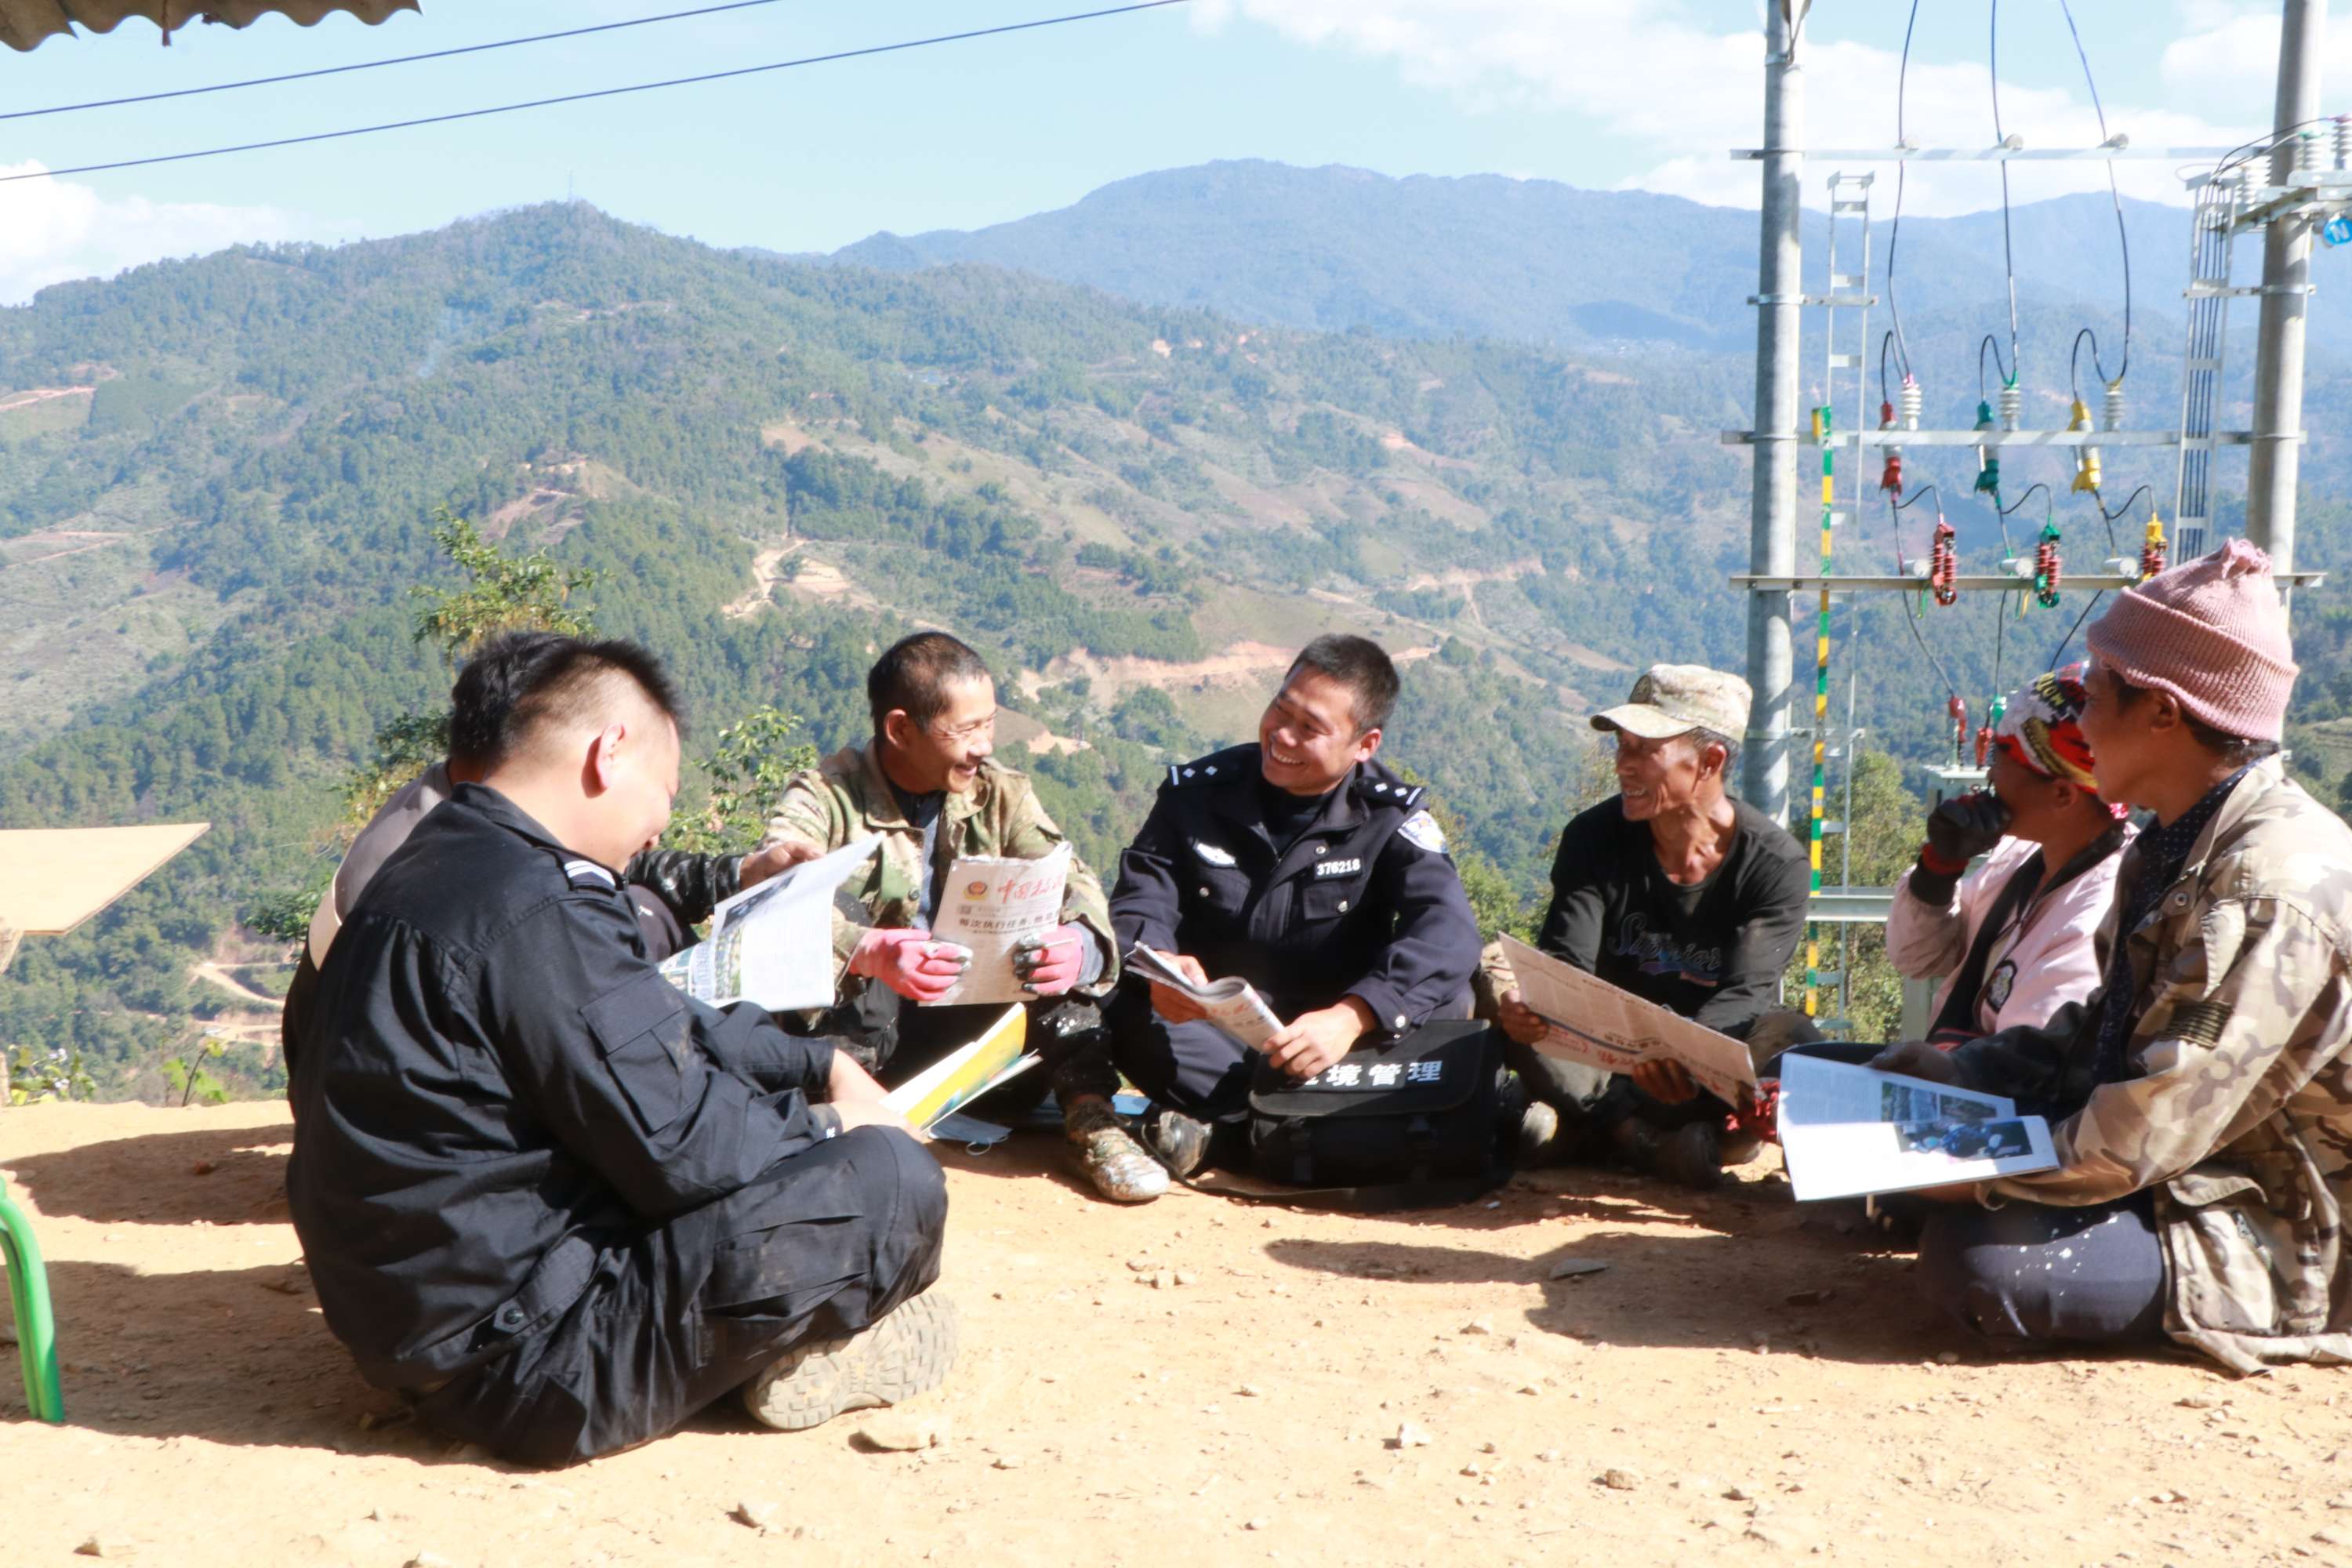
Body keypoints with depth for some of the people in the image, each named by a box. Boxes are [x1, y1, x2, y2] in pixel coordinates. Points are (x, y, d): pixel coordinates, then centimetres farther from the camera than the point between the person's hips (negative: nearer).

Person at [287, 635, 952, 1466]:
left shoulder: (448, 861, 10)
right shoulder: (533, 910, -24)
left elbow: (663, 1028, 19)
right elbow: (680, 1149, -21)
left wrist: (818, 1064, 14)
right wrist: (832, 1127, -4)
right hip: (511, 1366, -11)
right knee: (895, 1185, -15)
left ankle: (780, 1336, 7)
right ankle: (795, 1360, 9)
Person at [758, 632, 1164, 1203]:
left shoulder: (998, 792, 3)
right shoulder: (825, 797, -10)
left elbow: (1073, 884, -10)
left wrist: (1080, 943, -35)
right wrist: (871, 952, -49)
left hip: (965, 1018, 4)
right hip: (856, 1023, -4)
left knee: (1062, 943, -20)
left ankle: (1089, 1118, -21)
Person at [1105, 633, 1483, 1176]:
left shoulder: (1391, 818, -5)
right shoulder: (1198, 791, 1)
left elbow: (1447, 933, -20)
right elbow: (1139, 902, -7)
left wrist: (1352, 1015, -37)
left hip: (1328, 1046, 0)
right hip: (1214, 1038, 0)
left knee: (1446, 1003, -28)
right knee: (1128, 1013, -30)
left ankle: (1222, 1132, -25)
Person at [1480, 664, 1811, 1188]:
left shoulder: (1777, 864, -10)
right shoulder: (1594, 835, -3)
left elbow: (1746, 996, -22)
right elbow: (1564, 965, -12)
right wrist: (1527, 1003, -38)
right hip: (1604, 1058, 2)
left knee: (1790, 1038, -33)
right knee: (1496, 972, -22)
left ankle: (1583, 1128, -26)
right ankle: (1645, 1136, -28)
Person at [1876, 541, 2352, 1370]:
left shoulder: (2272, 888, -27)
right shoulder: (2177, 851, 6)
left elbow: (2146, 1133, -29)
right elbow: (2111, 1041, 13)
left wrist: (1985, 1177, -20)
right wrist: (1961, 1069, 3)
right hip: (2200, 1177, 9)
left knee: (1977, 1257, -30)